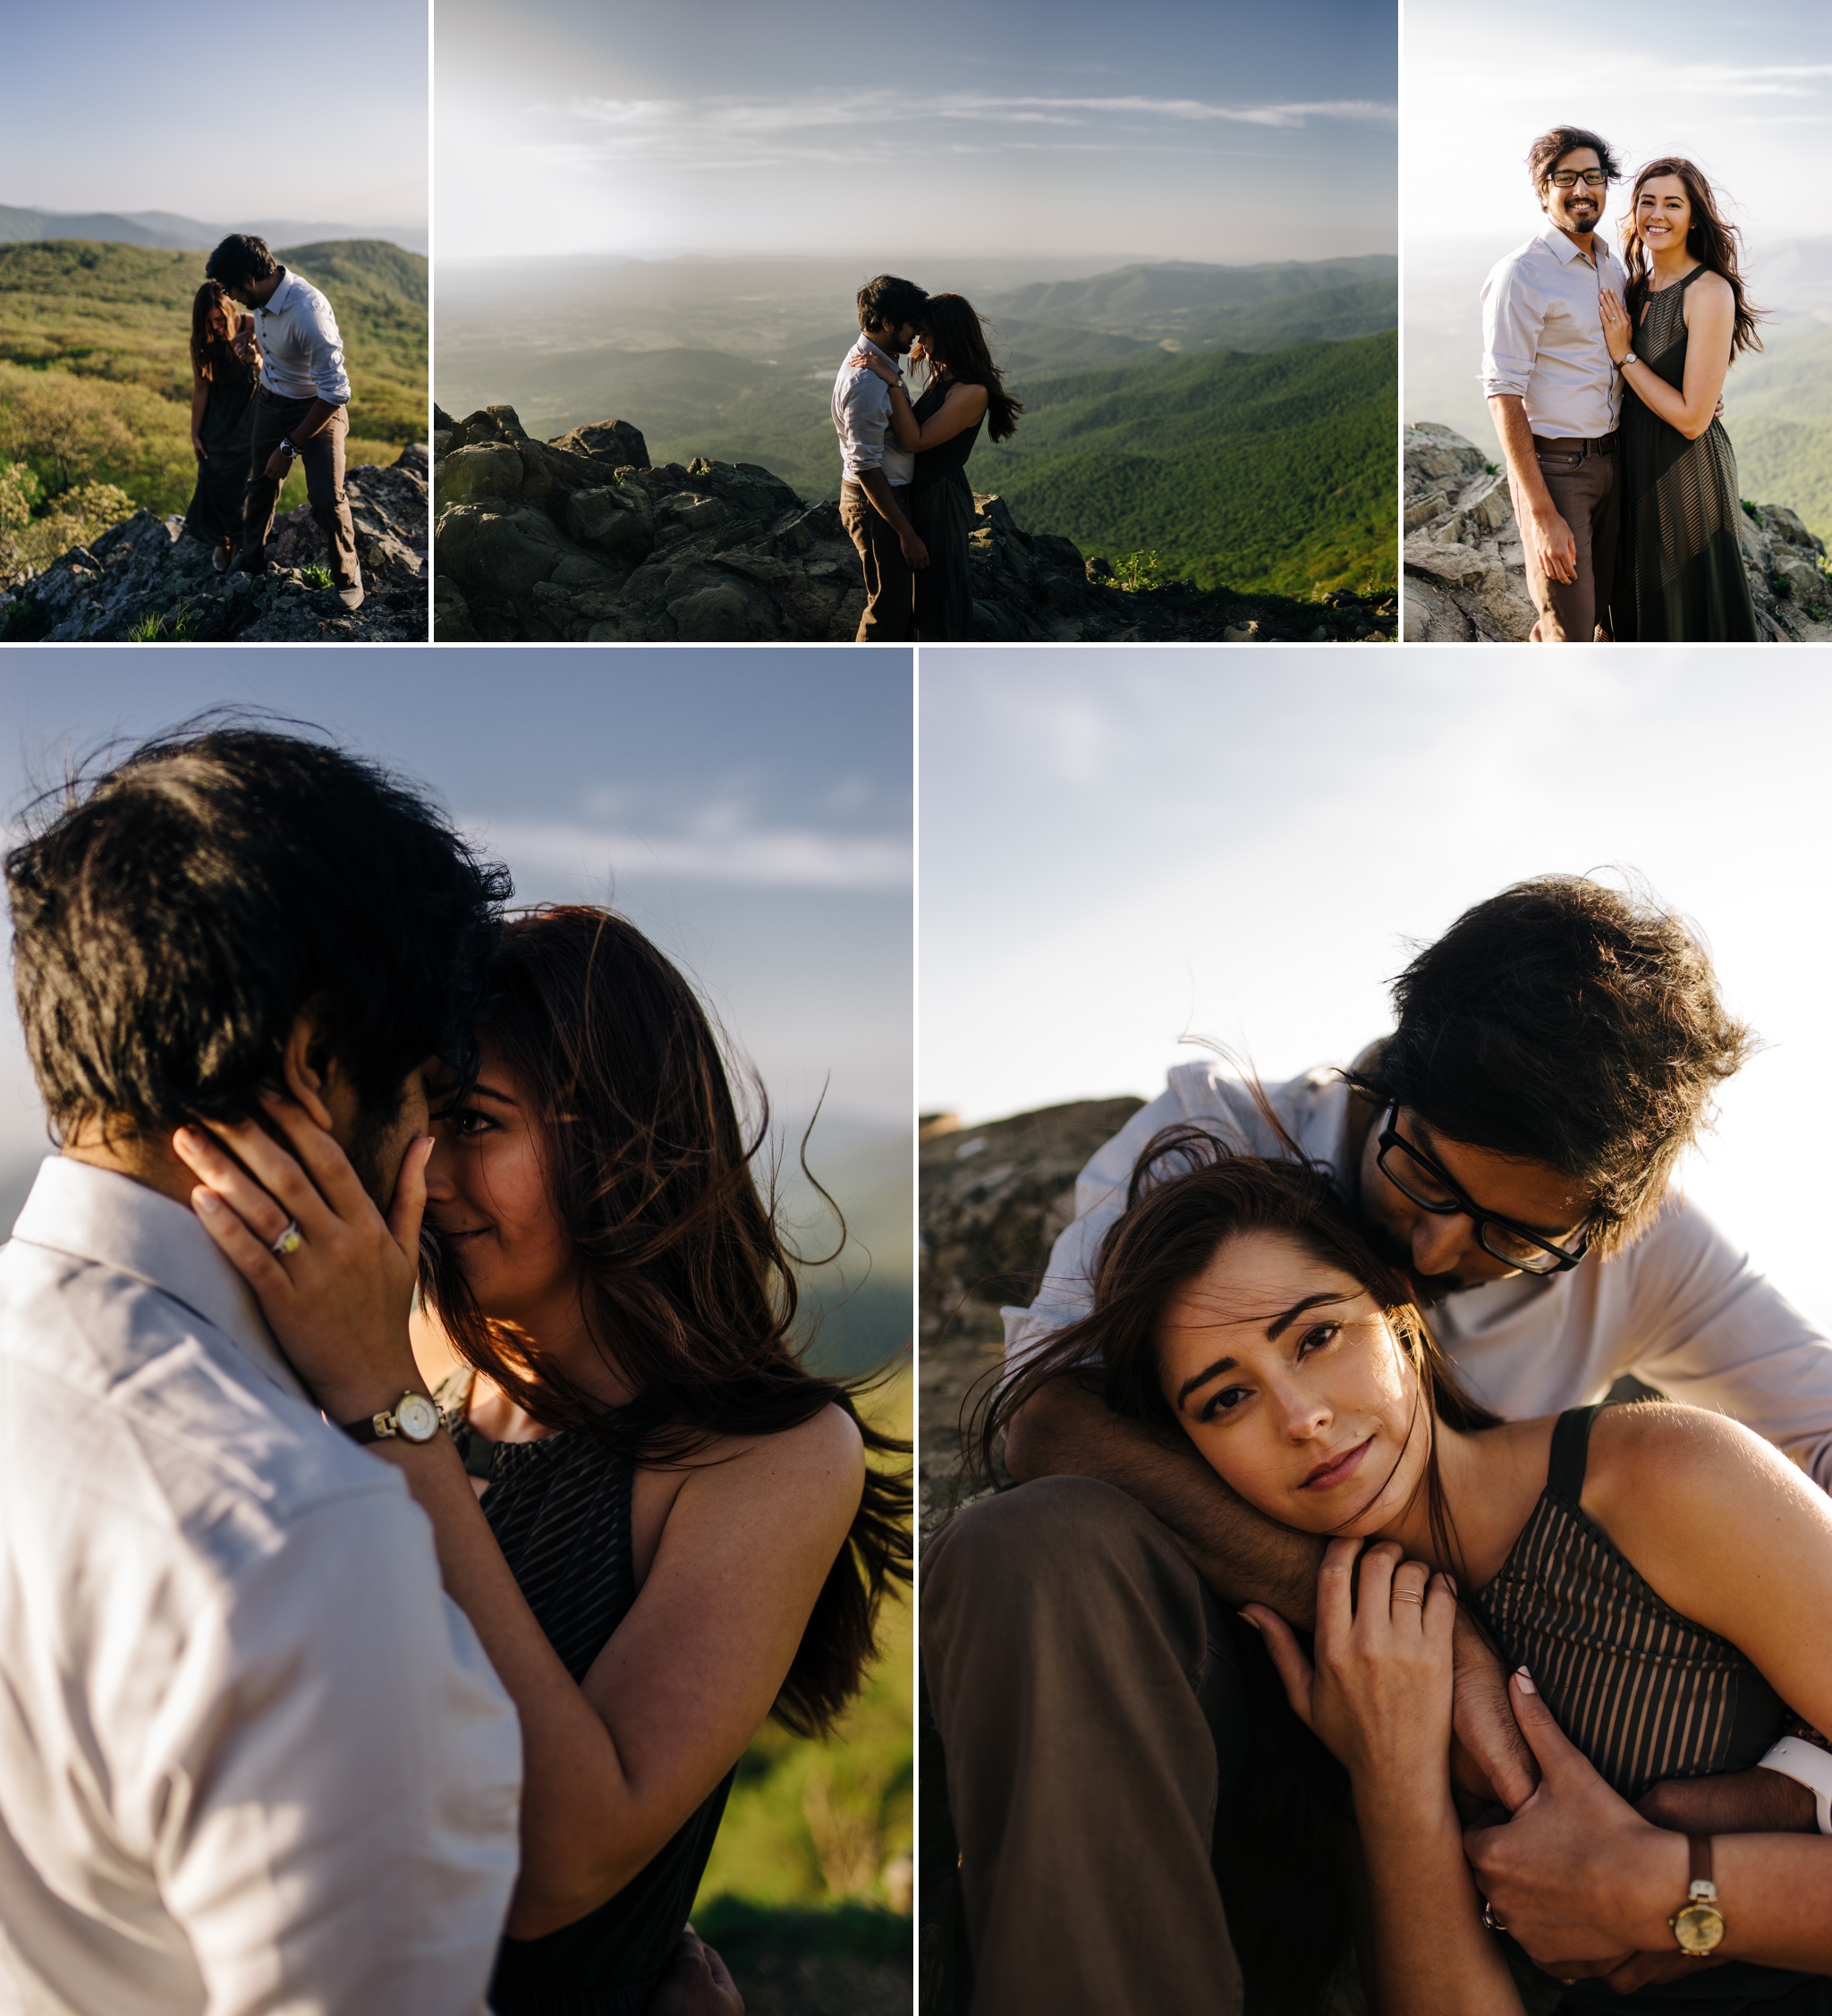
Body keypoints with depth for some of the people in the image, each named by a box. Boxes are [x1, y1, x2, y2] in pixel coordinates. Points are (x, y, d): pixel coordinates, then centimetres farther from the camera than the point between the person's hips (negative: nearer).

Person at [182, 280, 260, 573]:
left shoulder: (251, 329, -17)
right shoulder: (201, 340, -8)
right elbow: (200, 388, -2)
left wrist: (257, 362, -40)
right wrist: (195, 433, 1)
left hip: (248, 413, -3)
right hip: (217, 416, 3)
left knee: (241, 479, -6)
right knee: (213, 477, -1)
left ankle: (239, 543, 9)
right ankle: (219, 541, 15)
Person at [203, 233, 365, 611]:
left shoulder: (307, 311, -35)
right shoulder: (263, 295, -11)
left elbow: (335, 392, -32)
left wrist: (290, 447, -26)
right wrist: (254, 336, -5)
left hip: (318, 407, -7)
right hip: (270, 400, 7)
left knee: (326, 499, -11)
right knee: (261, 483, 16)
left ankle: (346, 575, 11)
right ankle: (251, 559, 37)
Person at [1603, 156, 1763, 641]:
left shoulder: (1710, 292, -18)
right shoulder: (1638, 285, 5)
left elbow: (1692, 418, -21)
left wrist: (1624, 355, -16)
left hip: (1687, 472, -8)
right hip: (1636, 463, 8)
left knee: (1685, 609, 7)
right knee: (1640, 600, 21)